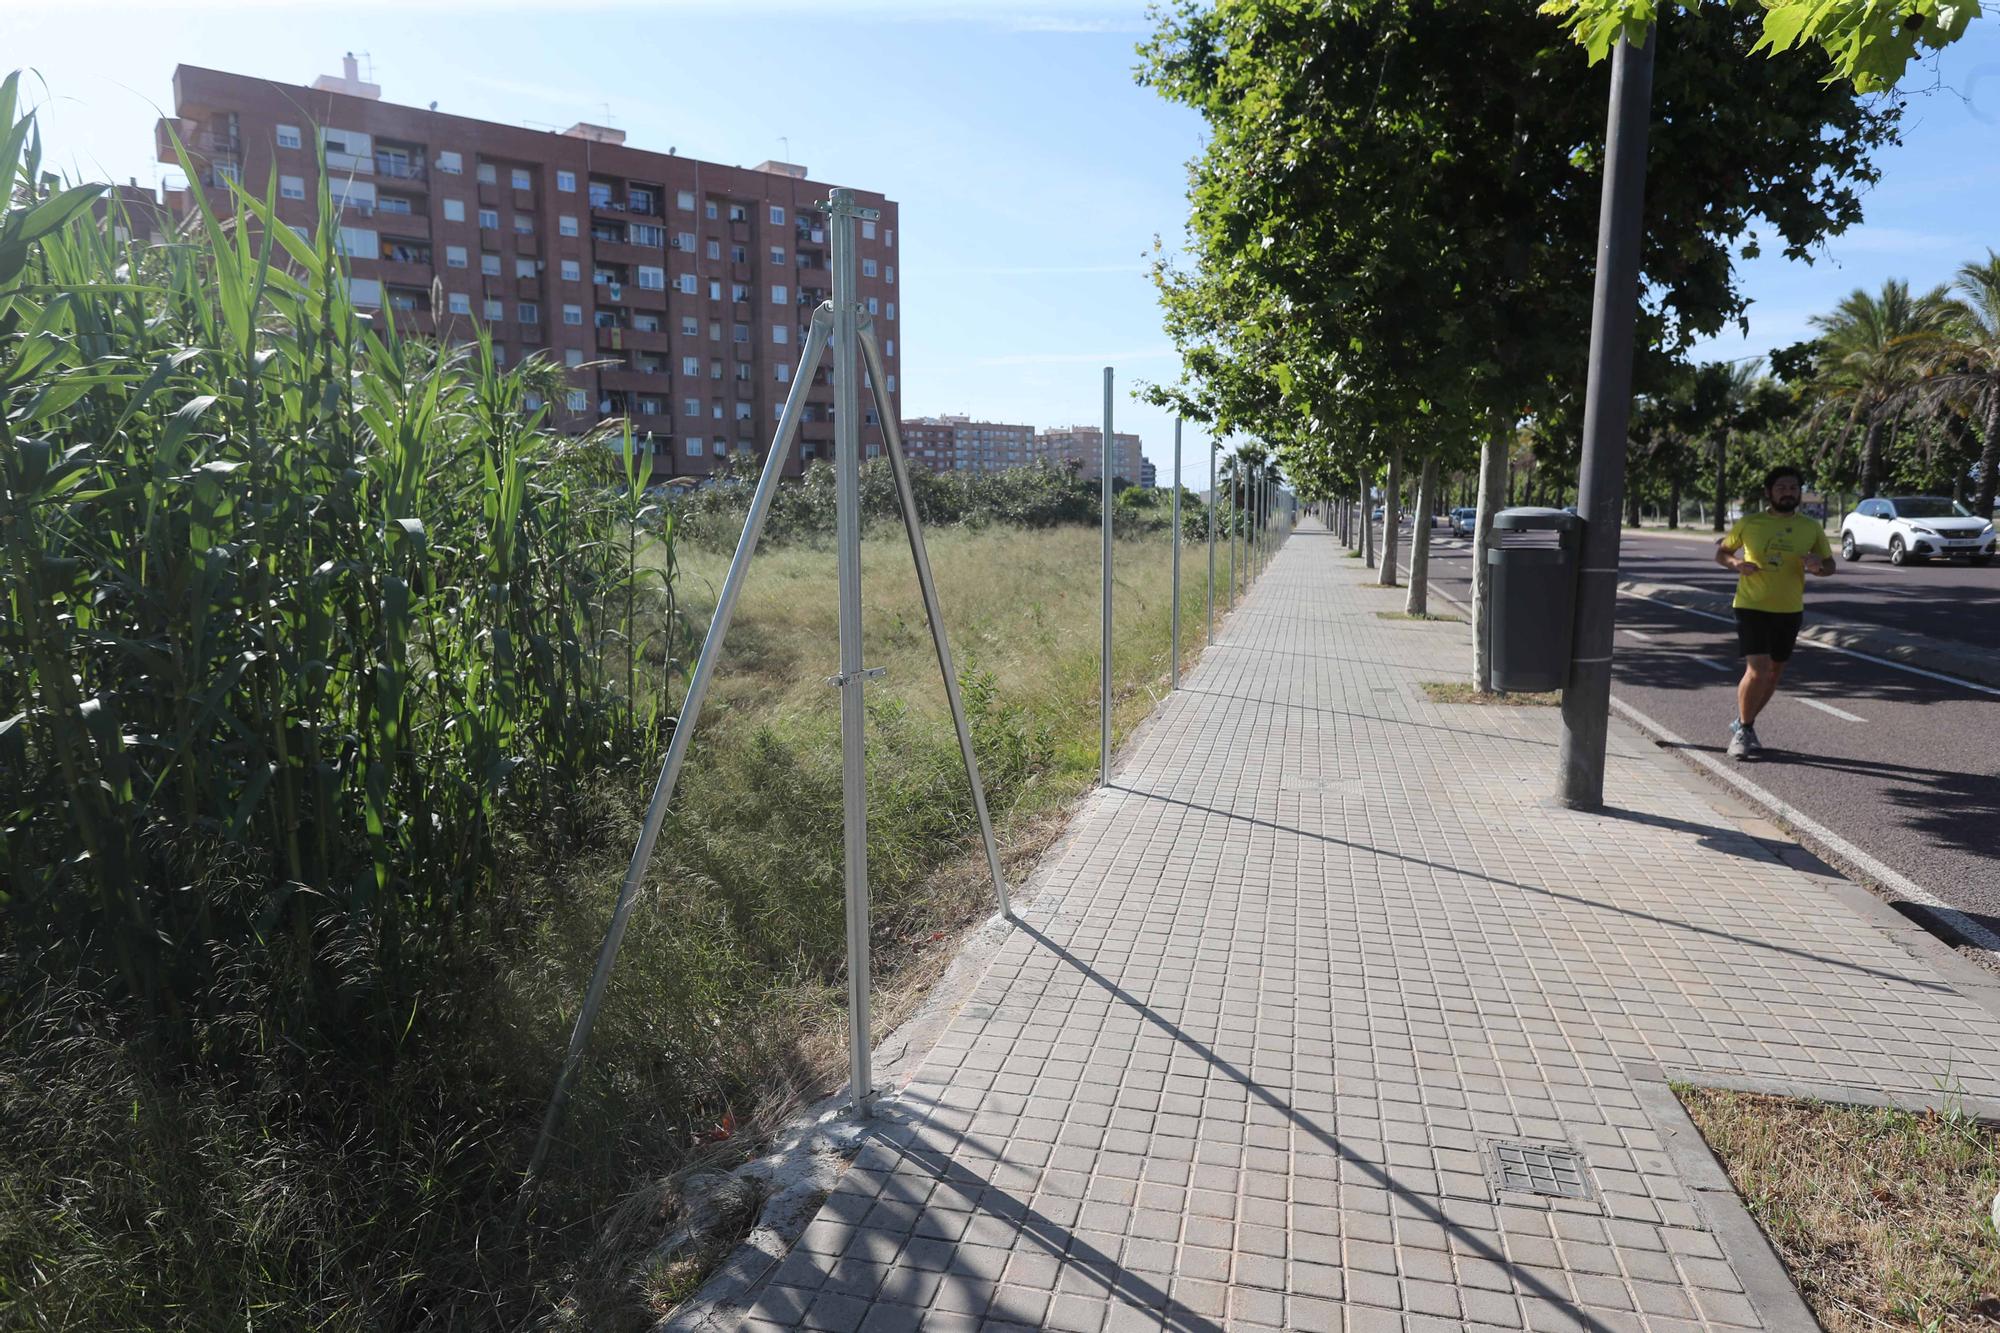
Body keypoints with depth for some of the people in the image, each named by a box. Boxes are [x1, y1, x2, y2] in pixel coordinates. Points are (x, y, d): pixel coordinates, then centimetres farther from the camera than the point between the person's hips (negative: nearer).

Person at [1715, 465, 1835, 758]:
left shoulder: (1811, 529, 4)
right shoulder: (1749, 523, -2)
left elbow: (1830, 565, 11)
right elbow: (1721, 552, 7)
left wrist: (1818, 565, -14)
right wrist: (1736, 563, -15)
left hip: (1790, 610, 4)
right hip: (1752, 606, -4)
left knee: (1774, 672, 12)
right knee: (1757, 669, -16)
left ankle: (1743, 724, 30)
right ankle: (1744, 729, 1)